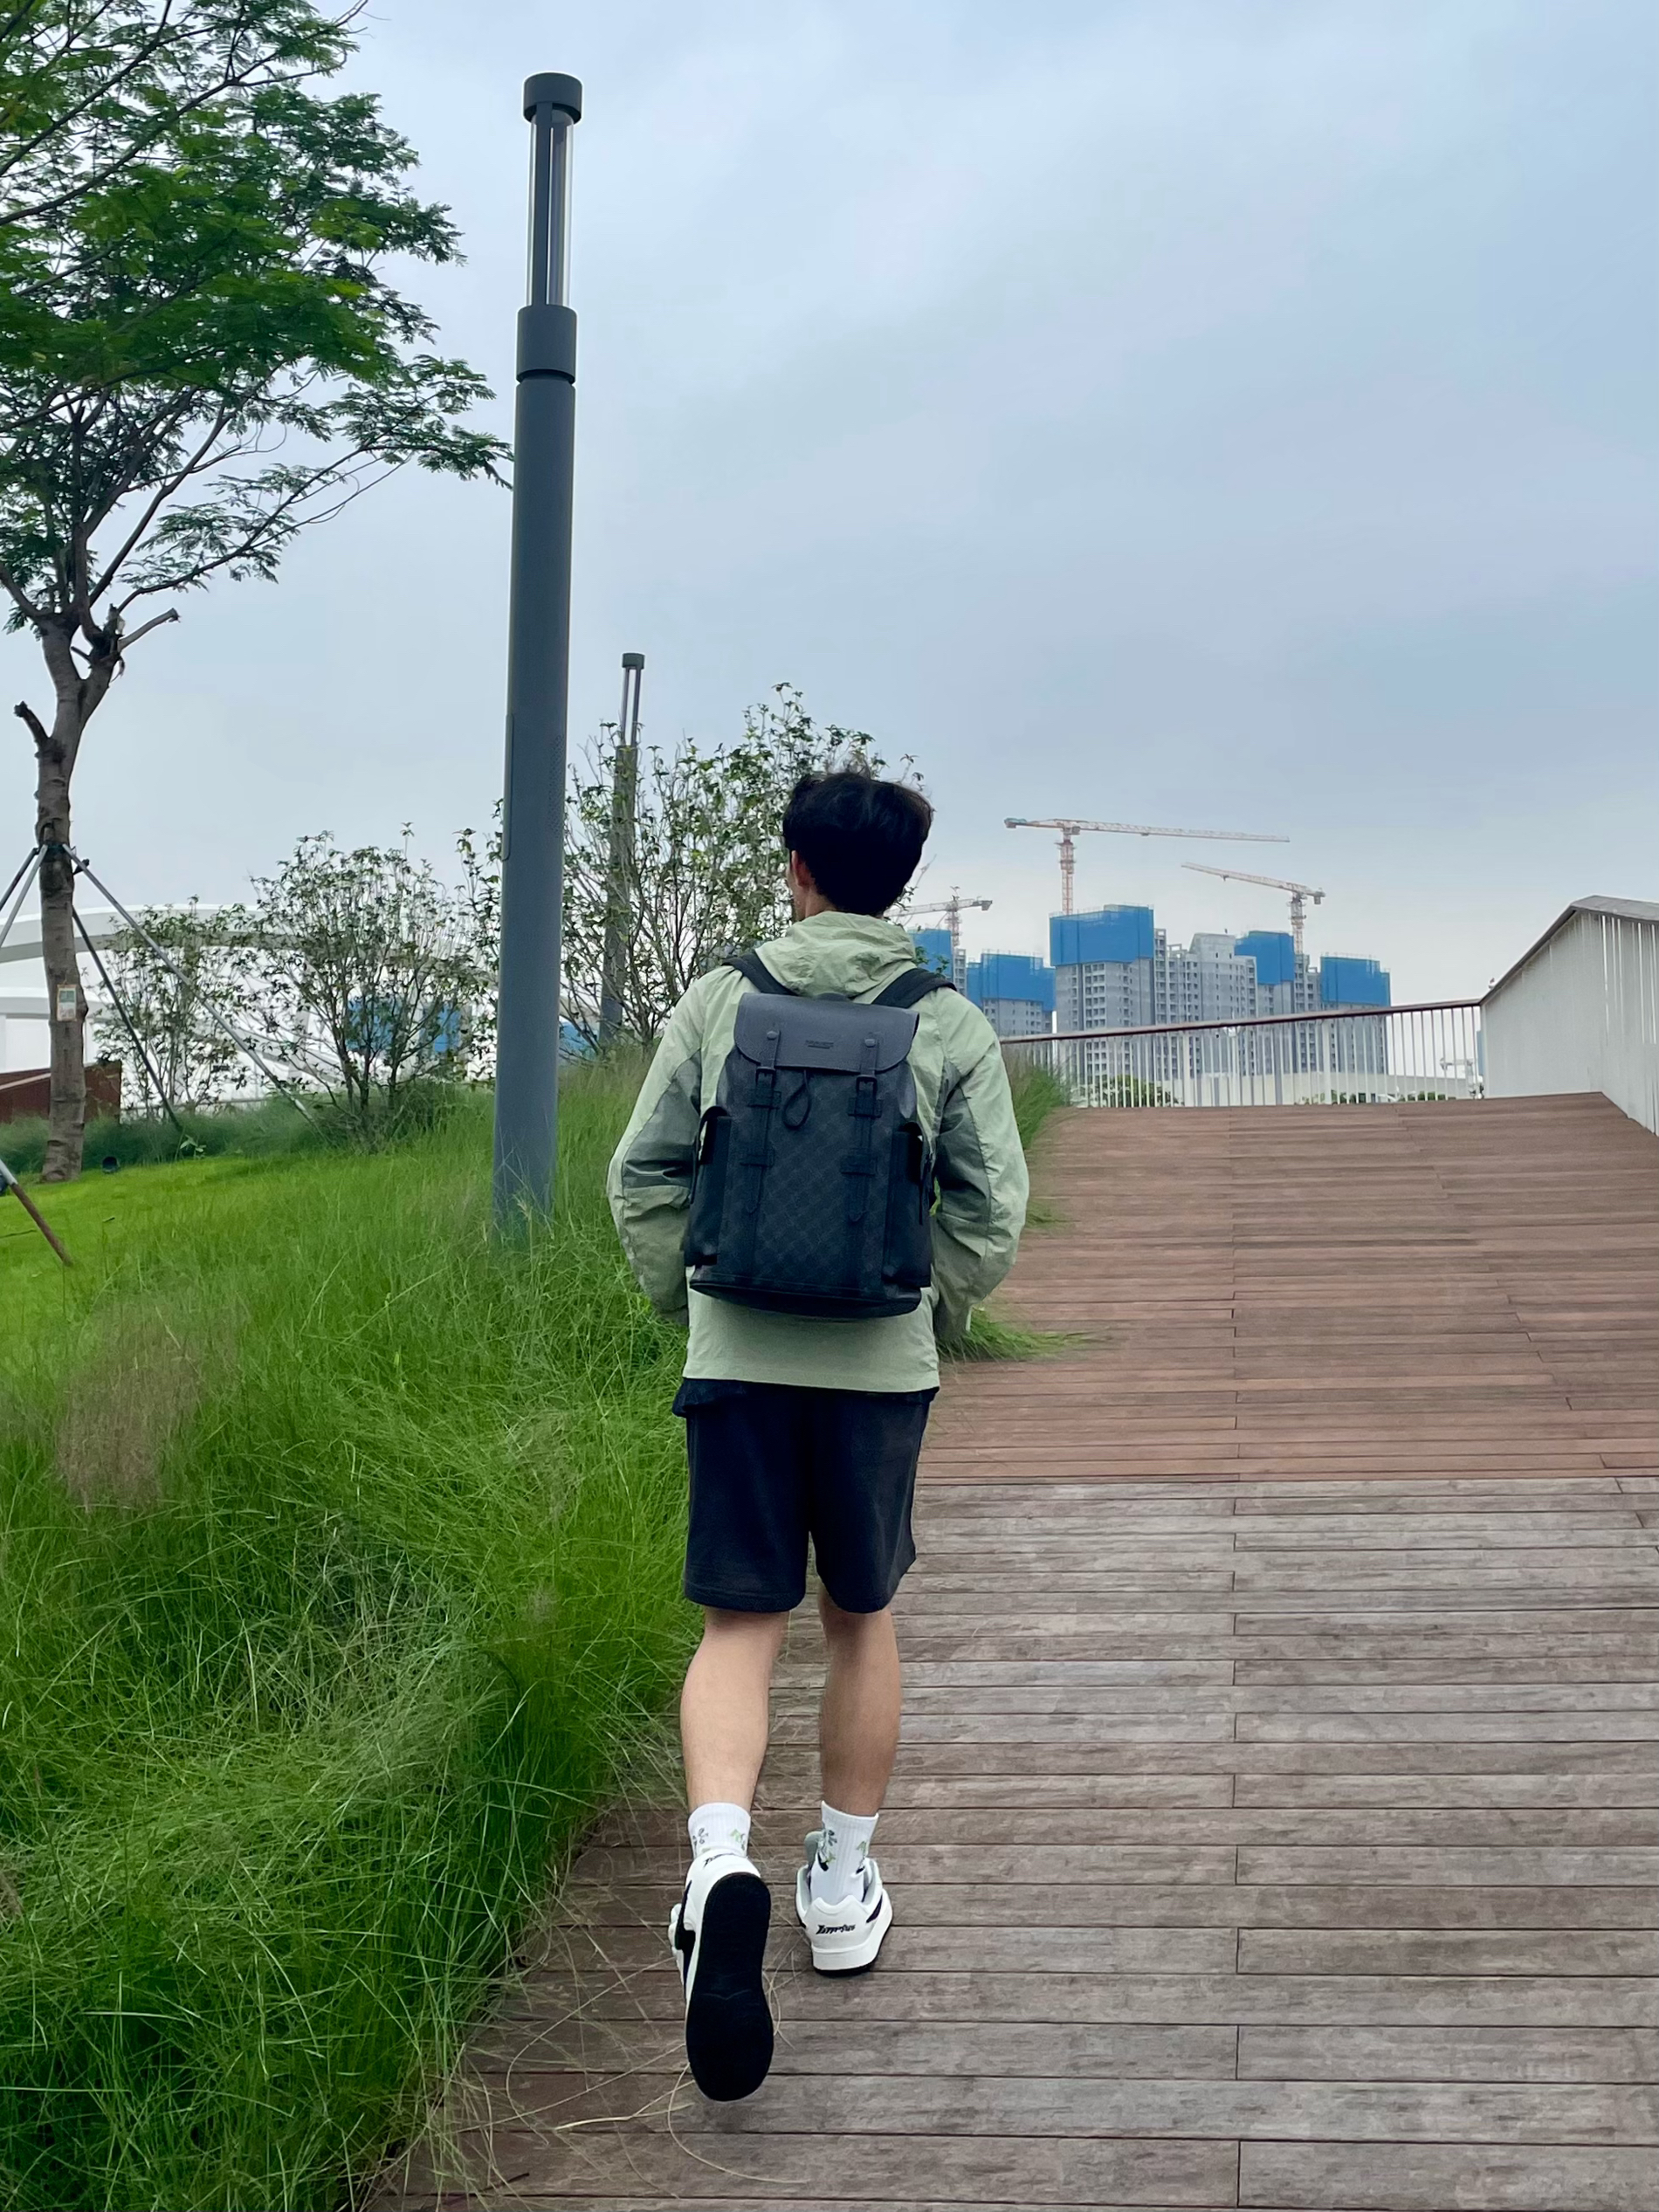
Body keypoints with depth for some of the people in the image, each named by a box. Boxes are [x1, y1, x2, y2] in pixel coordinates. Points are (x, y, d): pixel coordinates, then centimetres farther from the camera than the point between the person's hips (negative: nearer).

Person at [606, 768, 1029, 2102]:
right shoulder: (950, 1024, -1)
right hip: (882, 1367, 1)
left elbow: (644, 1176, 3)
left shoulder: (720, 1002, 0)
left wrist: (684, 1304, 16)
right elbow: (993, 1208, -2)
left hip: (737, 1357, 0)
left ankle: (722, 1857, -20)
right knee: (862, 1621, 16)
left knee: (742, 1627, 4)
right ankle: (843, 1889, 26)